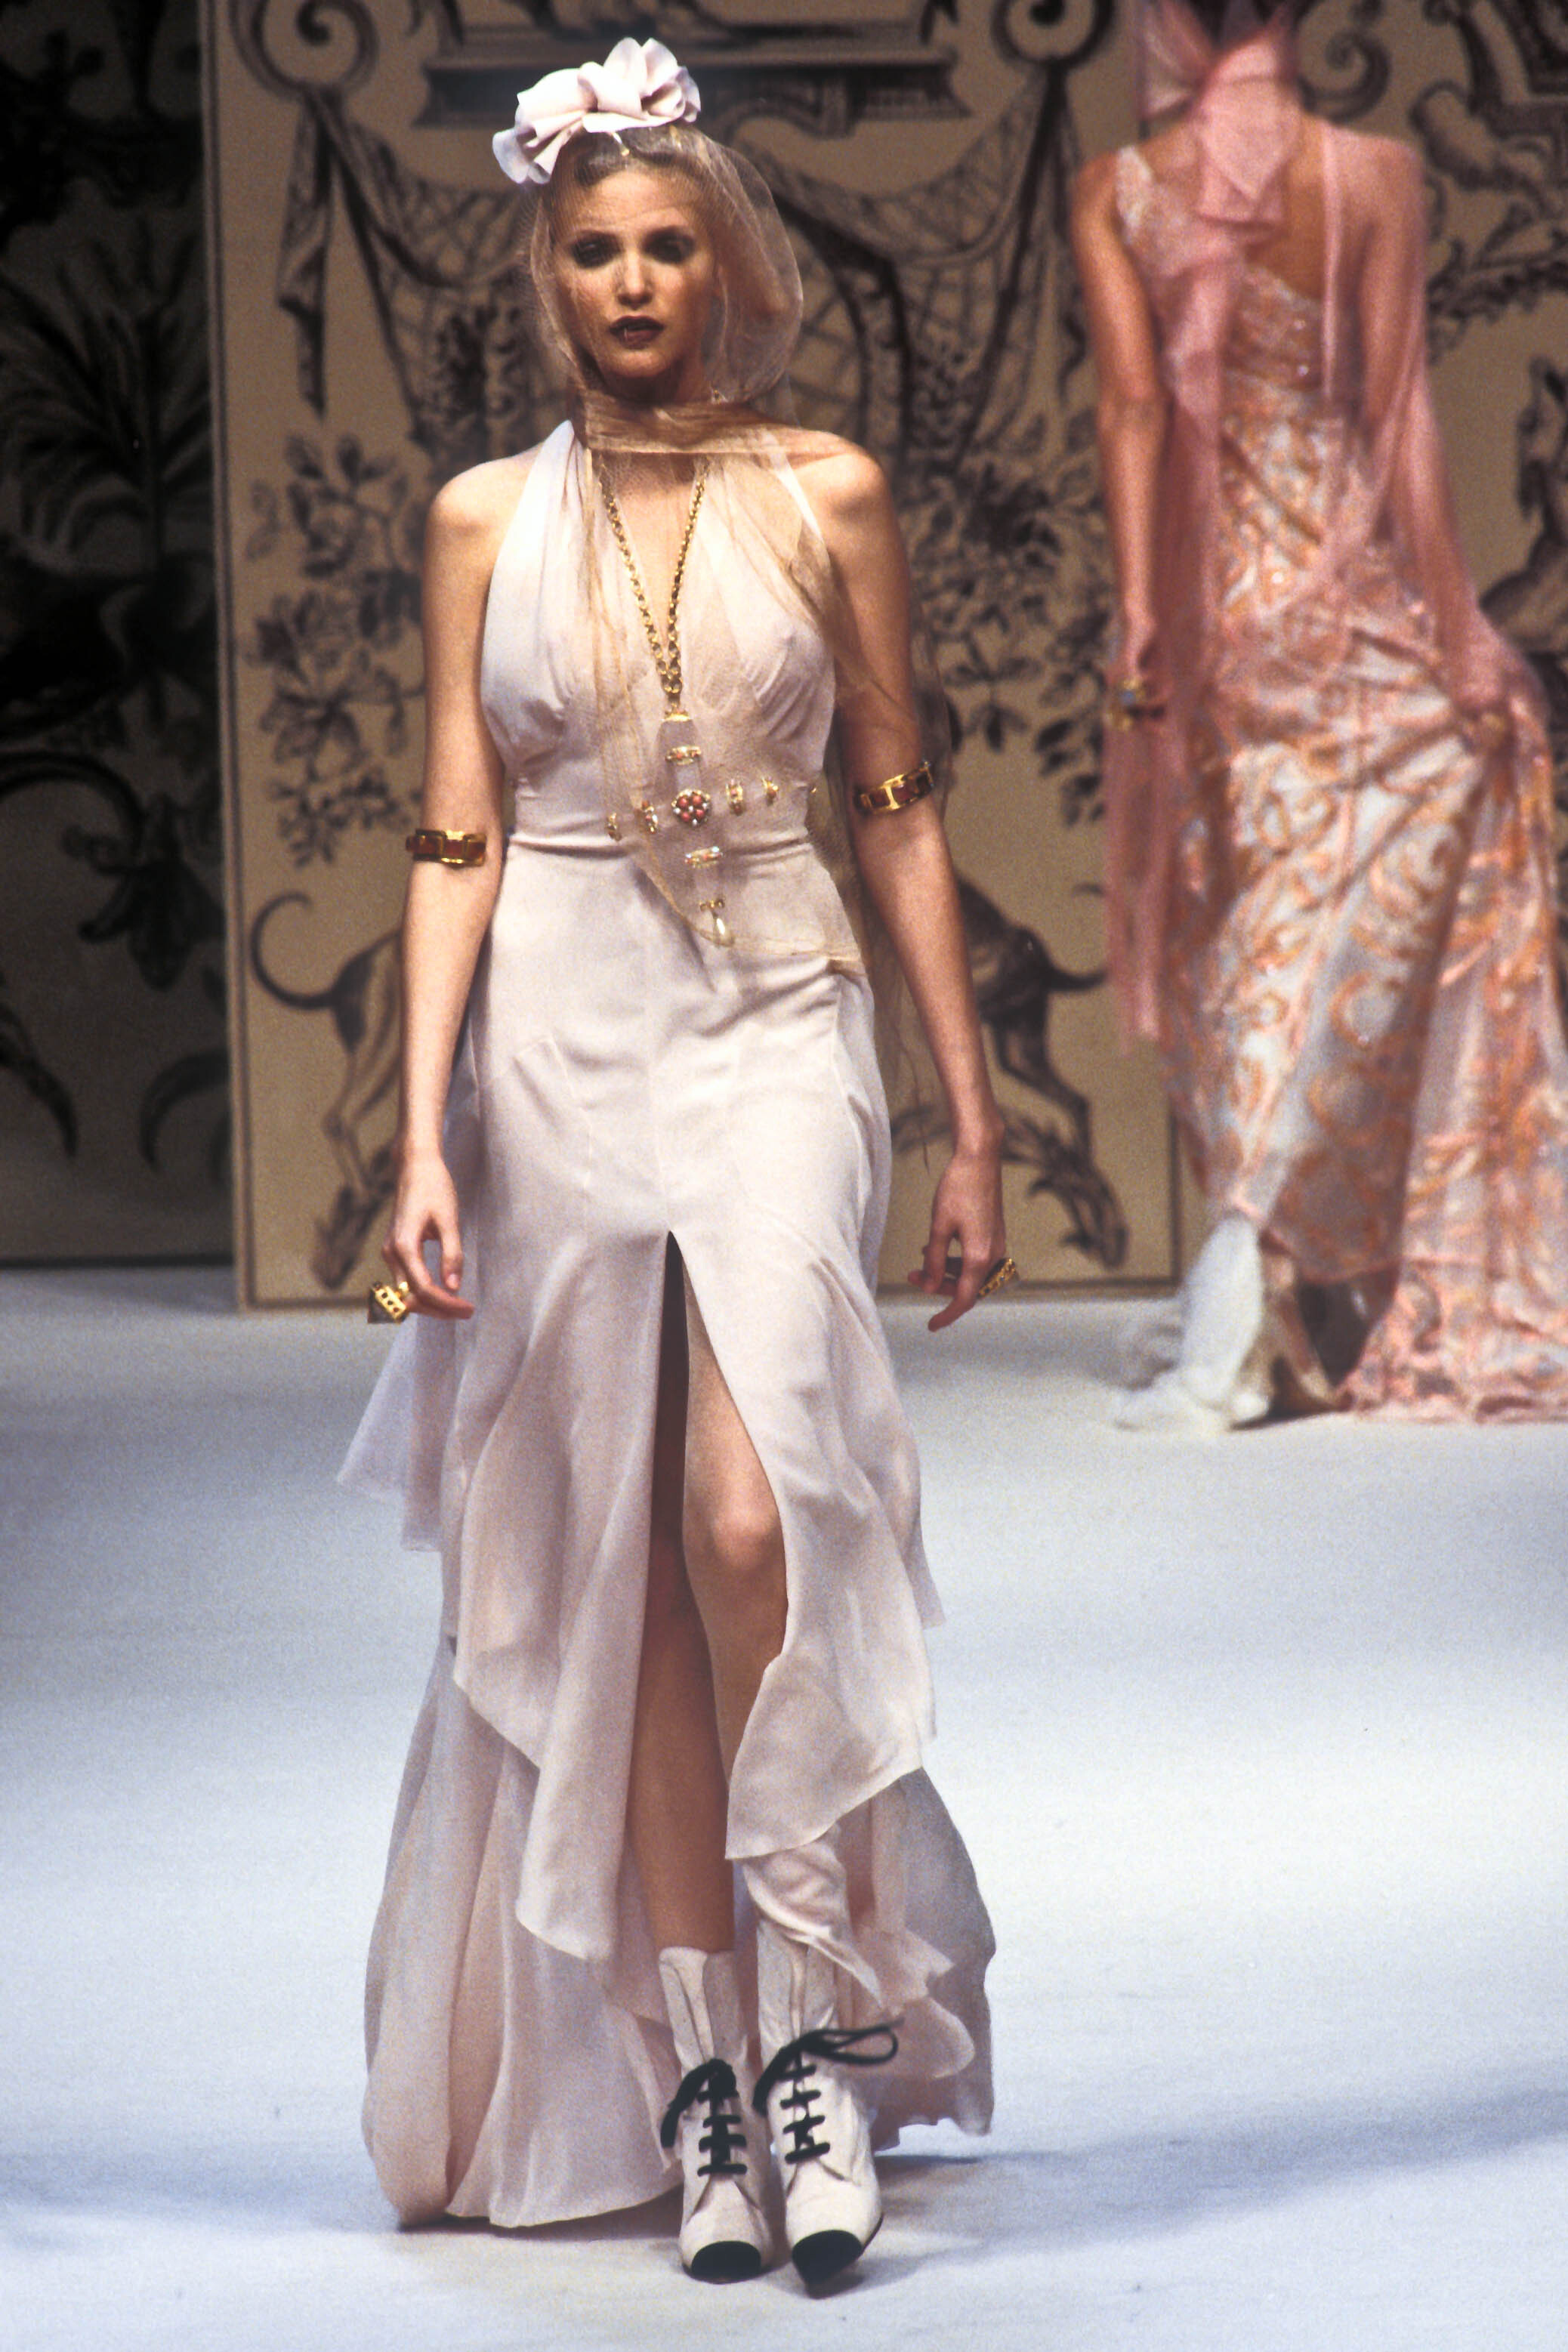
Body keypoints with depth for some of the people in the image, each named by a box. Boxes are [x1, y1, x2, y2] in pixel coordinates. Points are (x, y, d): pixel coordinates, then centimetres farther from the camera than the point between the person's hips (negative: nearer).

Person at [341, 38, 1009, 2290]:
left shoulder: (828, 497, 4)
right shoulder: (490, 521, 7)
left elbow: (898, 816, 7)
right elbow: (457, 846, 5)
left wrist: (976, 1121, 6)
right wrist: (425, 1136, -4)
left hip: (774, 1028, -2)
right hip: (562, 1036, 2)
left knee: (749, 1512, -20)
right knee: (621, 1569, 2)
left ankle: (815, 2025, -10)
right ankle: (698, 2071, 7)